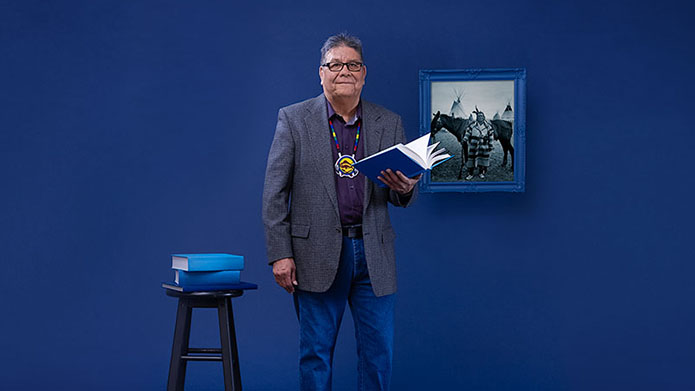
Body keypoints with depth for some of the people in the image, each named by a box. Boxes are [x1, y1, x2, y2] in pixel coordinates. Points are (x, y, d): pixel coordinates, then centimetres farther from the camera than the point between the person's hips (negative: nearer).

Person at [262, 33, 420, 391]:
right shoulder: (293, 119, 1)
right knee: (316, 352, 5)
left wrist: (404, 189, -13)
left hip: (374, 255, 2)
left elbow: (402, 195, 11)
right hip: (318, 256, -2)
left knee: (379, 352, 6)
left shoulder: (389, 123, 8)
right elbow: (274, 193, 0)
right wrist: (280, 254, -7)